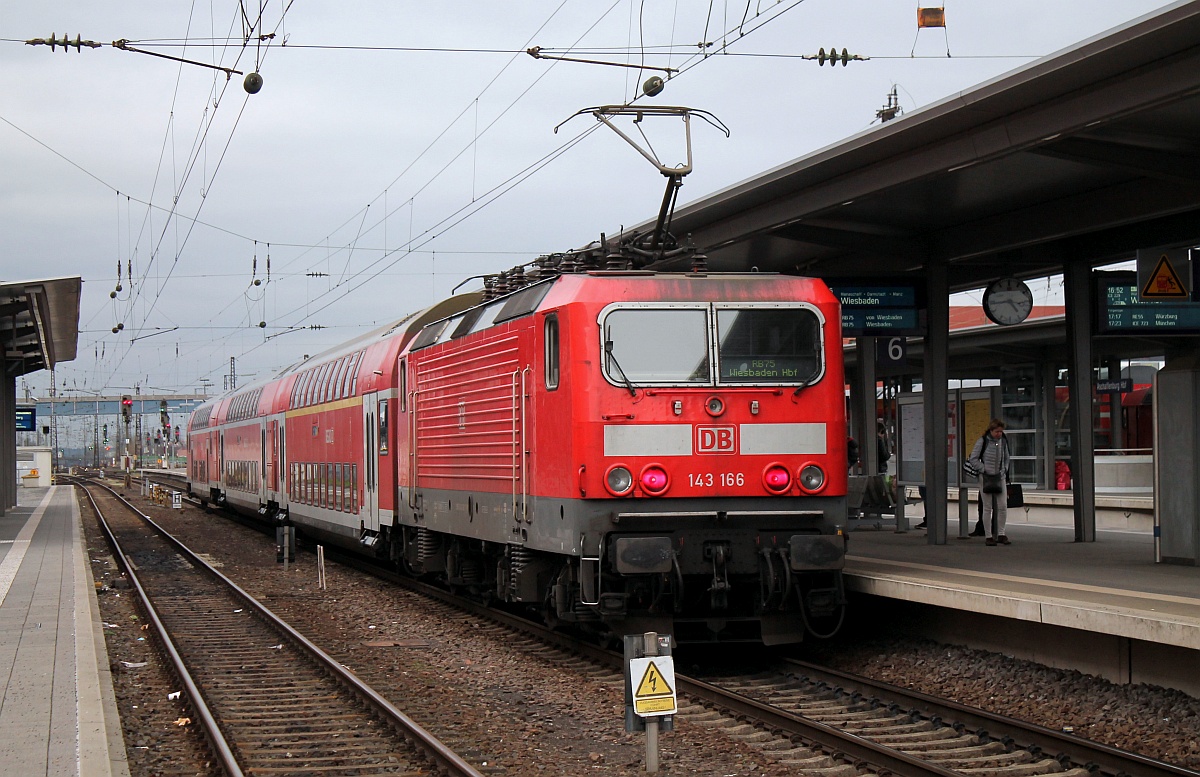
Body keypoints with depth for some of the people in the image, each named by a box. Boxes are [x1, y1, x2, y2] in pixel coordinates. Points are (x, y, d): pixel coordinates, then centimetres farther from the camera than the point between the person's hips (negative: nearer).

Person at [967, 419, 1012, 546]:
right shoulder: (982, 441, -7)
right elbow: (973, 459, -6)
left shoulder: (1003, 441, 6)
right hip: (986, 478, -4)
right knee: (987, 508, 0)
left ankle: (1001, 534, 9)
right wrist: (984, 470, -12)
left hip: (1000, 478, 4)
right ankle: (988, 536, 5)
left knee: (1003, 507, -1)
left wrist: (1005, 469, 6)